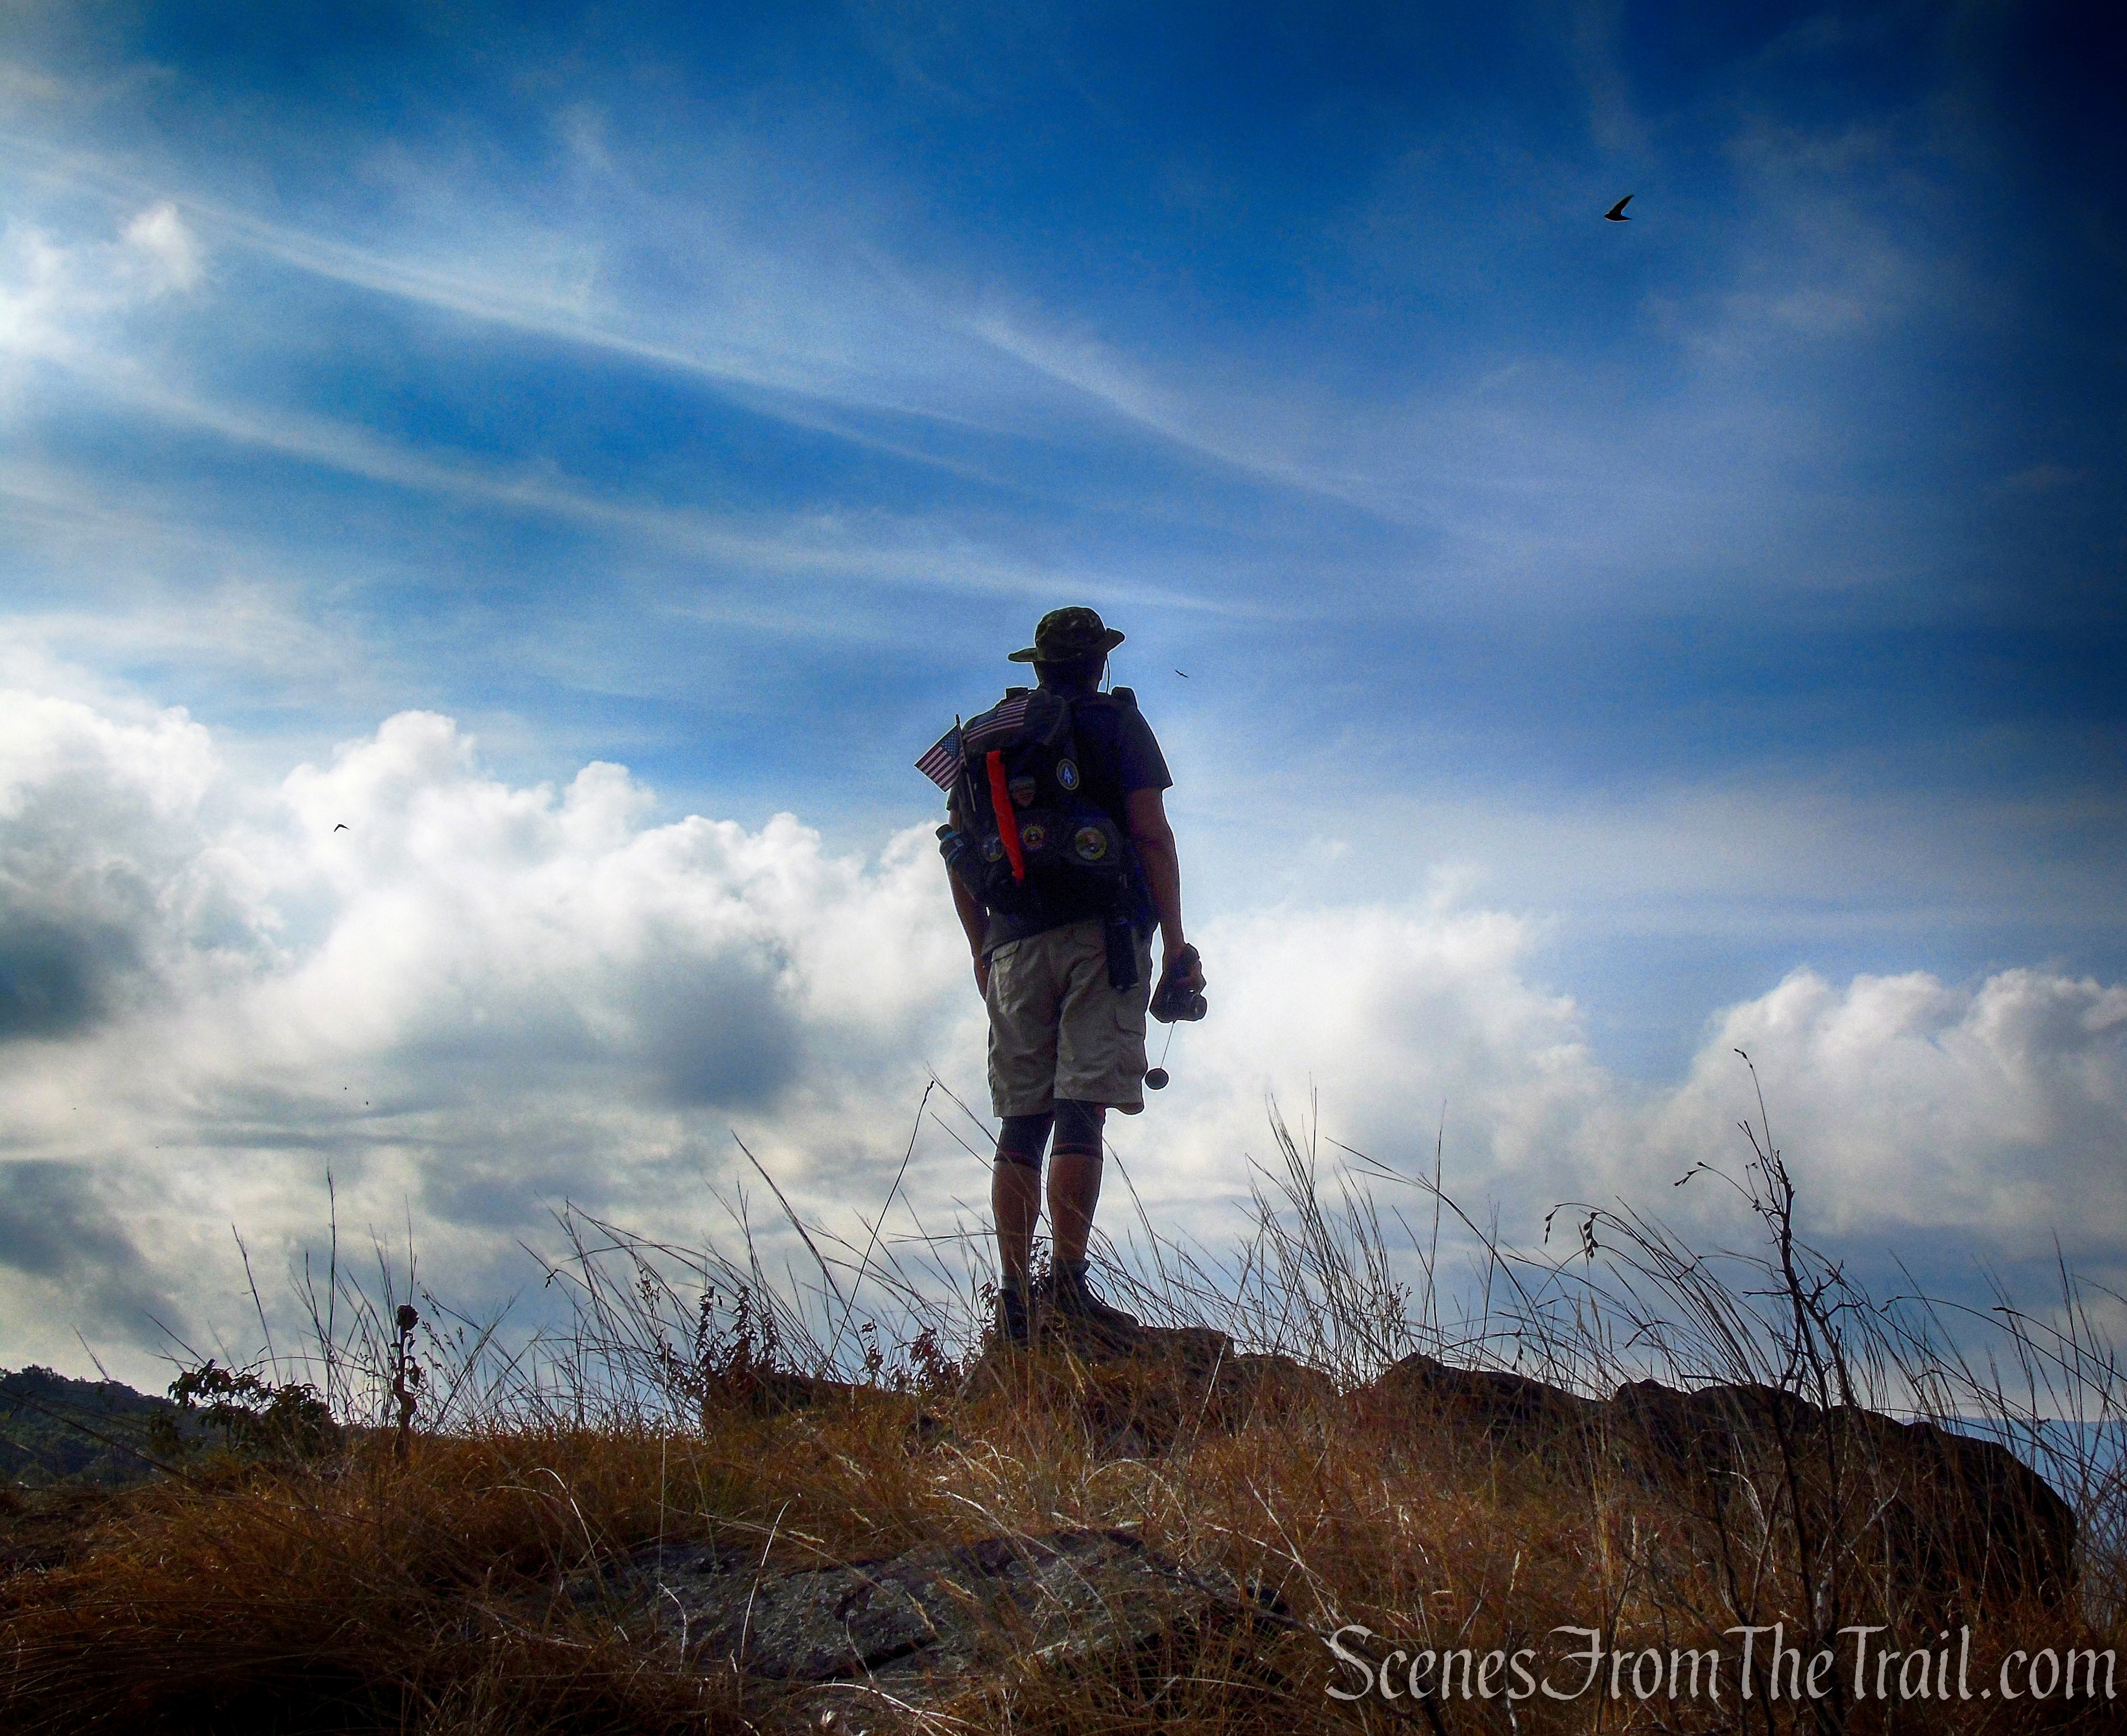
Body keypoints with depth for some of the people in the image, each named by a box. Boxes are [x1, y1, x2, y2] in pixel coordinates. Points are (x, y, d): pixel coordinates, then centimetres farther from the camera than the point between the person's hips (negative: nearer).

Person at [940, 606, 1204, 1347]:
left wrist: (983, 950, 23)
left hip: (1015, 945, 4)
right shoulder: (1117, 724, 5)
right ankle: (1067, 1281, -17)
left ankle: (1014, 1299, 3)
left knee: (1021, 1124, 5)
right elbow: (1151, 834, -6)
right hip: (1103, 932, -4)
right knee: (1081, 1110, -10)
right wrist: (1175, 944, -6)